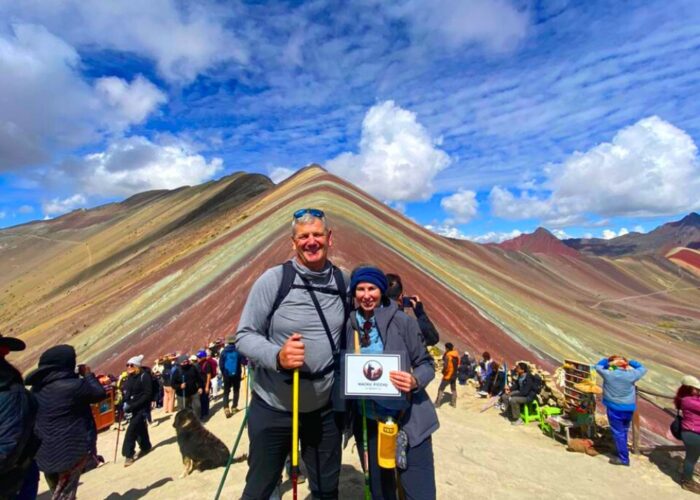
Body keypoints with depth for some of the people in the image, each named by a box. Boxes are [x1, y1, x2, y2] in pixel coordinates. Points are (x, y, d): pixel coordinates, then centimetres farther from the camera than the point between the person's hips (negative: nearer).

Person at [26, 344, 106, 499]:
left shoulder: (36, 388, 1)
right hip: (71, 449, -7)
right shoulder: (73, 385, -23)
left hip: (45, 451, 7)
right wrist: (88, 375, 2)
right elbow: (100, 393, -11)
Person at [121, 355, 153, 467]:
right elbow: (126, 392, 13)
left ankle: (129, 454, 2)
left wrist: (133, 406, -24)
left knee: (131, 429, -10)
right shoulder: (129, 377, 5)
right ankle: (145, 446, 36)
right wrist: (126, 403, -5)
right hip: (133, 408, 7)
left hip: (142, 407, -7)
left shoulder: (144, 376, -17)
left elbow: (147, 395, -21)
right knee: (139, 428, 18)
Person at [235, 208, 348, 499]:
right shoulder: (273, 279, -16)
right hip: (273, 408, -3)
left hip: (325, 408, 4)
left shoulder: (342, 281, -3)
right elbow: (244, 336, -13)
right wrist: (277, 356, -32)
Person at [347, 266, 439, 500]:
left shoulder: (402, 321, -11)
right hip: (369, 423, 3)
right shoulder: (349, 326, -3)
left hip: (409, 421, -3)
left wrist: (414, 381, -25)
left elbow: (426, 364, -5)